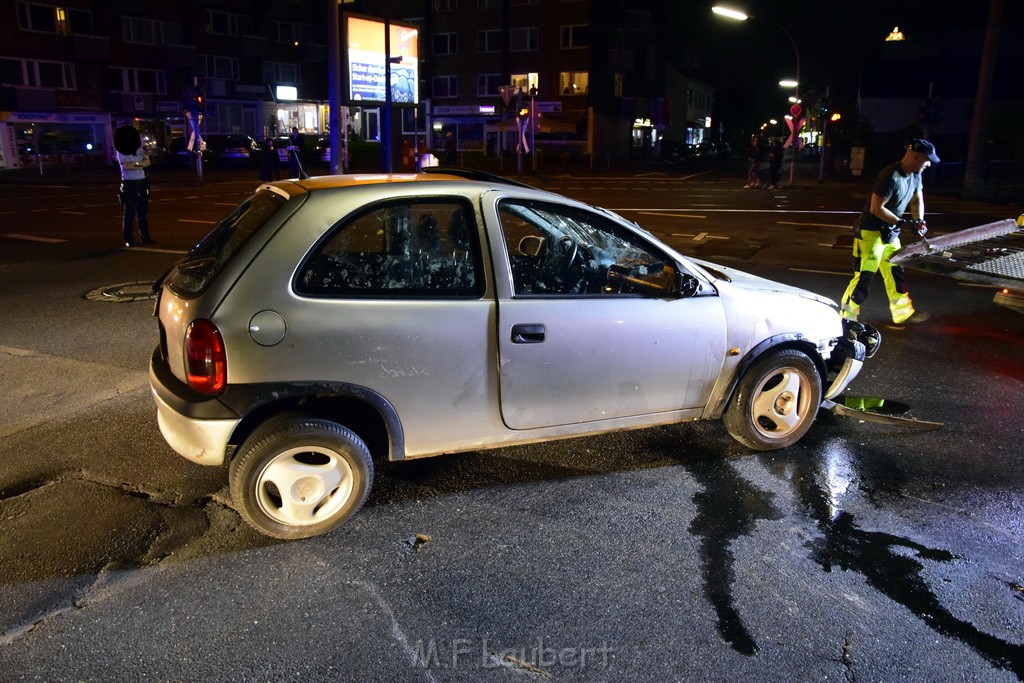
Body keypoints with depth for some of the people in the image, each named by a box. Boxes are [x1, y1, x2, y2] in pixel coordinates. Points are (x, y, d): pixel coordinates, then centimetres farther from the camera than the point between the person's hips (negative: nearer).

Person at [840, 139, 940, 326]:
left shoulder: (915, 175, 5)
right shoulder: (891, 177, -24)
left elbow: (917, 200, 16)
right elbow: (876, 208, -24)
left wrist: (919, 221, -1)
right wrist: (902, 222, -21)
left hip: (890, 232, 10)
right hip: (871, 232, -10)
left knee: (896, 273, 19)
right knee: (863, 277, -11)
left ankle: (904, 313, 32)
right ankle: (846, 319, -5)